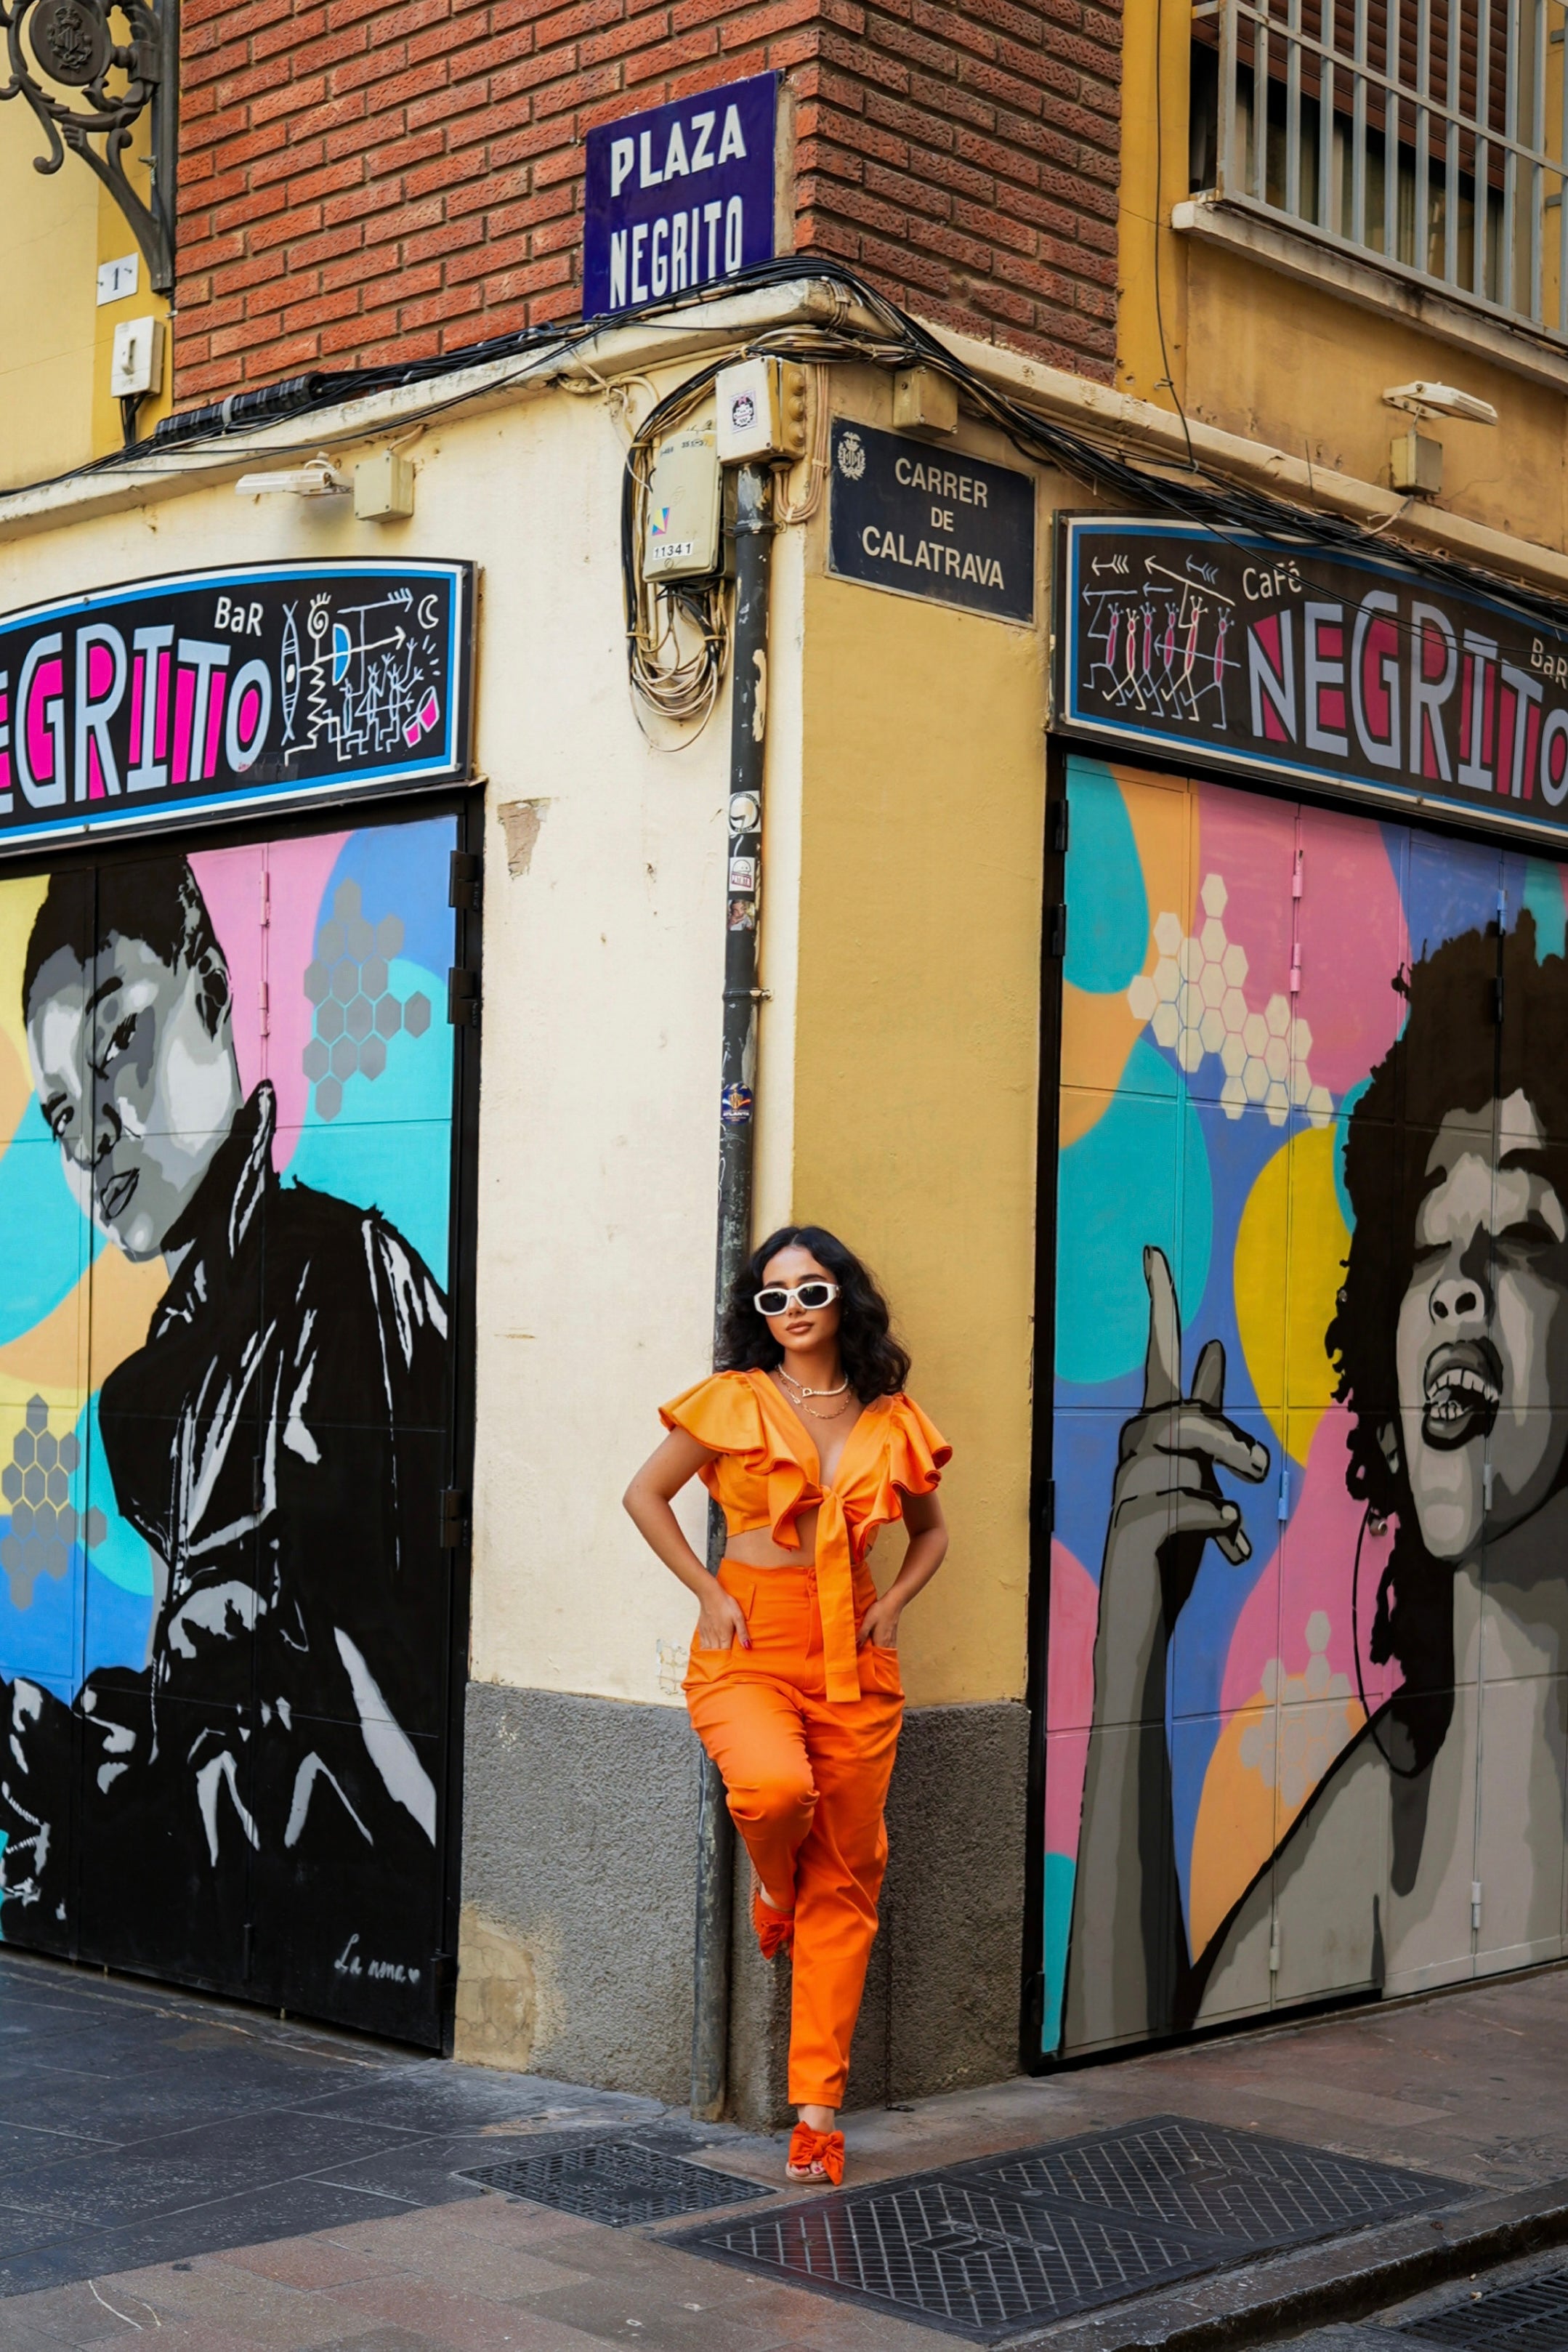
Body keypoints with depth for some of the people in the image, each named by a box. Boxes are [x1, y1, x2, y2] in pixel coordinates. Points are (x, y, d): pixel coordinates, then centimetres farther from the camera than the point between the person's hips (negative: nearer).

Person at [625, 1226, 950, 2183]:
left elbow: (931, 1532, 22)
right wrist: (707, 1592, -2)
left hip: (854, 1661, 3)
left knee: (845, 1884, 1)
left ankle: (818, 2105, 10)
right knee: (777, 1786, -34)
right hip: (750, 1647, -3)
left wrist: (895, 1603, 4)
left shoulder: (892, 1420, 7)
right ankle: (773, 1882, 5)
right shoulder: (734, 1402, 0)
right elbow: (646, 1495, 7)